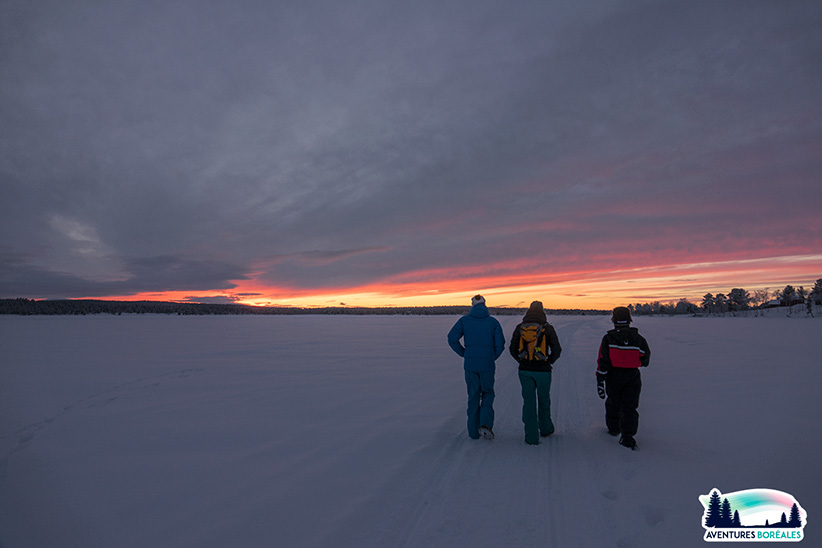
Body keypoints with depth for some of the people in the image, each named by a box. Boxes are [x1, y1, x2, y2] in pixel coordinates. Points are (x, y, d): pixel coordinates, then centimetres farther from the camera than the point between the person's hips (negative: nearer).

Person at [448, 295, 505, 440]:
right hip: (487, 364, -1)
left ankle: (474, 431, 15)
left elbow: (452, 338, -7)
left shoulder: (464, 320, 2)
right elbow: (500, 344, -5)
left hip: (470, 364, 1)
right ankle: (486, 424, -5)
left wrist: (464, 354, 5)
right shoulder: (493, 322, 1)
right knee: (487, 394, 16)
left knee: (473, 397, 12)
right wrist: (492, 358, 11)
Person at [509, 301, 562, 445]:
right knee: (543, 400, 19)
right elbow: (557, 350, -7)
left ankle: (531, 437, 7)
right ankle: (545, 428, 37)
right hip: (543, 371, -1)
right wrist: (549, 362, 10)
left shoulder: (519, 328, 0)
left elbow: (512, 350, 2)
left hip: (525, 371, 1)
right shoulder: (547, 328, -6)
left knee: (529, 402, 7)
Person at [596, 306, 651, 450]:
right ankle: (627, 437, -2)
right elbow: (645, 361, 4)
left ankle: (614, 428, 36)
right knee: (629, 407, 5)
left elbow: (602, 361, -13)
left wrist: (600, 381, -8)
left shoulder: (608, 338, -11)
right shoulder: (639, 339, -6)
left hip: (613, 377, 0)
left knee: (613, 404, 19)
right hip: (633, 377, 0)